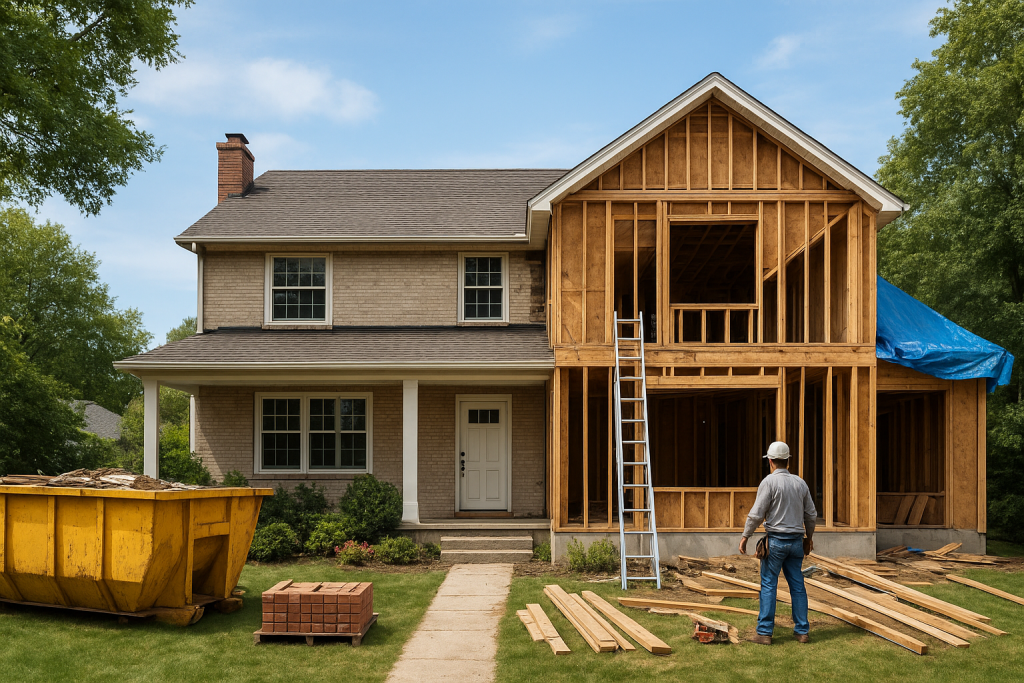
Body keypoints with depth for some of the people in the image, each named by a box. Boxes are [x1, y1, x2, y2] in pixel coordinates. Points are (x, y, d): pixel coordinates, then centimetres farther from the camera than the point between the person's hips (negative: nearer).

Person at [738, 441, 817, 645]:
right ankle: (802, 631, 14)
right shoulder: (800, 483, 7)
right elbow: (811, 514, 14)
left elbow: (756, 514, -14)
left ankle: (765, 632, -2)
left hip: (775, 540, -5)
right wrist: (809, 536, 29)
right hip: (796, 541, 5)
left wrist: (745, 536, -3)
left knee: (768, 585, -1)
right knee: (797, 585, 10)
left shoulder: (769, 482, -11)